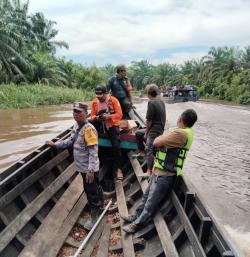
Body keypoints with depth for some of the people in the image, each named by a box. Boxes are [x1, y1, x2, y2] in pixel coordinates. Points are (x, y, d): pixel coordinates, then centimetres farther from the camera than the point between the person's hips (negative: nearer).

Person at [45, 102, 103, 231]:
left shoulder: (88, 128, -25)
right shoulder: (76, 125, 4)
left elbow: (93, 151, -27)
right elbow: (70, 140, 17)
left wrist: (90, 169, -29)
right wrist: (55, 144, 11)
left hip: (89, 168, -9)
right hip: (83, 166, 9)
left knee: (91, 191, 5)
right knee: (94, 188, 26)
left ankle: (94, 216, 22)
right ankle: (99, 206, 46)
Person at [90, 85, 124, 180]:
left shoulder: (113, 100, -12)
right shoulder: (94, 102, -1)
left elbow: (119, 114, -15)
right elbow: (92, 116, 2)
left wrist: (108, 116, -29)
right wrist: (97, 118, -21)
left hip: (112, 125, -3)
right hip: (100, 124, 3)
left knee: (116, 146, -14)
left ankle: (118, 169, -2)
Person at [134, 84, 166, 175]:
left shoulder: (151, 103, -19)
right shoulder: (161, 101, 7)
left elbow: (149, 120, -17)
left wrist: (146, 133, -3)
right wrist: (146, 131, 15)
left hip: (155, 130, -9)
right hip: (159, 127, 9)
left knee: (149, 150, -4)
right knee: (138, 133, 22)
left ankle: (149, 171, 3)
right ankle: (142, 151, 30)